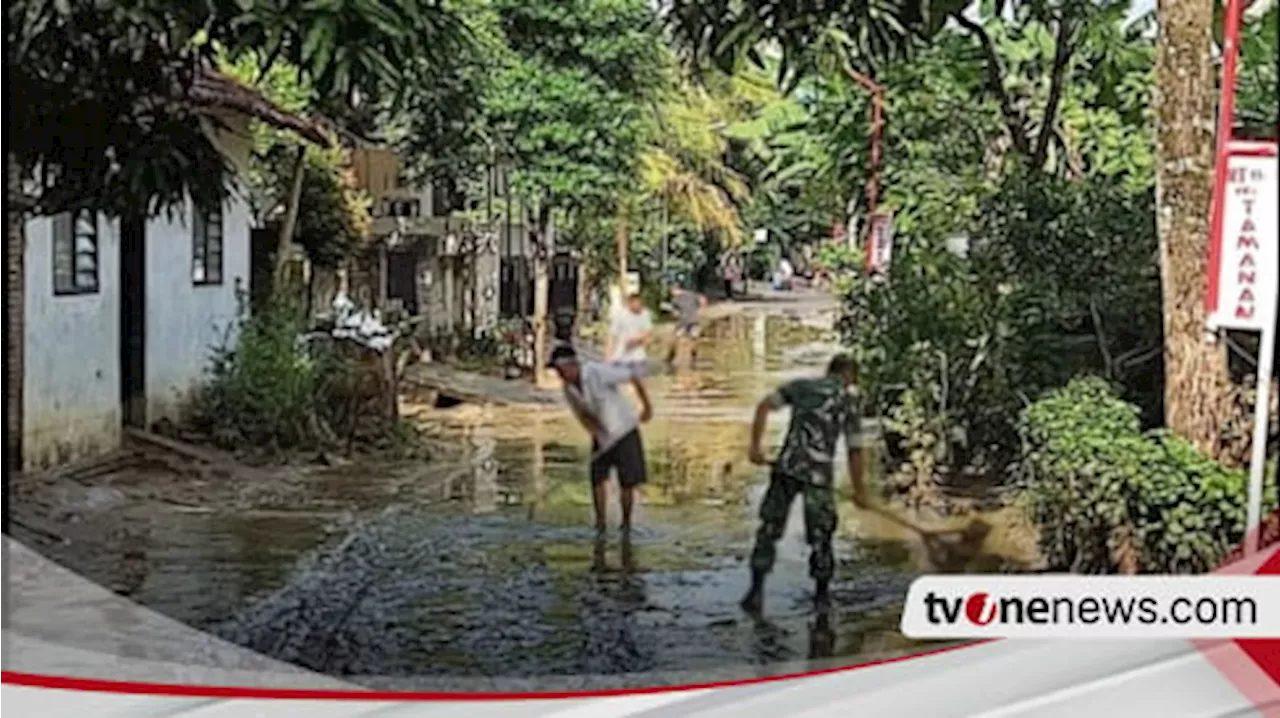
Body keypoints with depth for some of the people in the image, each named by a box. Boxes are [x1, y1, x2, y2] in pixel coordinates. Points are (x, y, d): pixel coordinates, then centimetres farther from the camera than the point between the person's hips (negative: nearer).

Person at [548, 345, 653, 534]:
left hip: (624, 430, -5)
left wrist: (647, 406, -11)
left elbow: (634, 375, -19)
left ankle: (626, 524, 14)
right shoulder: (568, 389, -9)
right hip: (602, 434, 5)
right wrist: (595, 435, -11)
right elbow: (582, 414, 6)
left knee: (627, 481, -5)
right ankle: (600, 523, 13)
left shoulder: (598, 373, -29)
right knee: (597, 478, -2)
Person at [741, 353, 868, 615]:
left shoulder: (801, 385, 14)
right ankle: (821, 594, 22)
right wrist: (859, 490, 15)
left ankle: (757, 592, 4)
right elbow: (855, 451, 6)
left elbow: (765, 405, 0)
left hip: (786, 467, 2)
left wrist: (755, 445, 1)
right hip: (819, 474, -1)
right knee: (821, 534, 12)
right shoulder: (850, 402, 9)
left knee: (769, 528, 9)